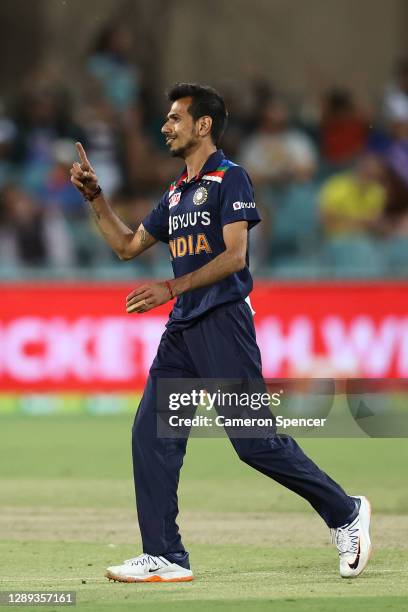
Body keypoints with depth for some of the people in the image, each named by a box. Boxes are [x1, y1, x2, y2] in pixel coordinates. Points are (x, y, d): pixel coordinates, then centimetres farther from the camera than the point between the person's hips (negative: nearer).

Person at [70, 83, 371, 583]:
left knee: (255, 440, -9)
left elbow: (234, 255, -15)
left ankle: (344, 513, 7)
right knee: (151, 433, -1)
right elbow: (128, 245, 27)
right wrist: (94, 196, 17)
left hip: (223, 322, -8)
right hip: (182, 330, 8)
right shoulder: (176, 194, 19)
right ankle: (165, 557, 0)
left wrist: (171, 288, -21)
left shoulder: (230, 178, -5)